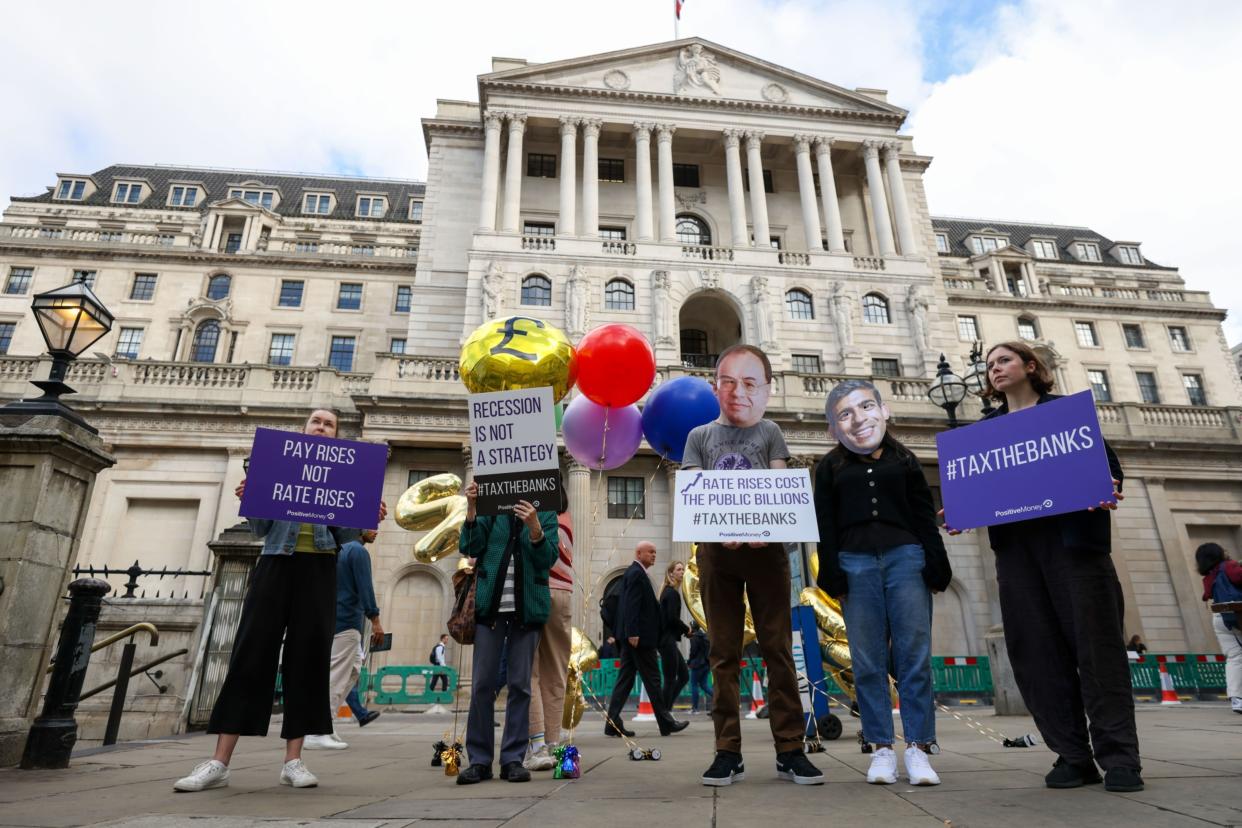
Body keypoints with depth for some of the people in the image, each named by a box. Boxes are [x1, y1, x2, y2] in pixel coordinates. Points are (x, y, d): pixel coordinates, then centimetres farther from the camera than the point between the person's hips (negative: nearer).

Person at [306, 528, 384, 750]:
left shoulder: (340, 550, 16)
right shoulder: (359, 551, -11)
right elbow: (365, 587, -18)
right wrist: (375, 620, -18)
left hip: (333, 620, 9)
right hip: (347, 622, -9)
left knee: (353, 669, 14)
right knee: (335, 677, -6)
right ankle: (317, 734, -4)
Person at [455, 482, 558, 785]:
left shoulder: (545, 514, 5)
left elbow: (548, 558, -6)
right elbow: (470, 548, 0)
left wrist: (534, 528, -23)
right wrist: (471, 510, -13)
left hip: (527, 607, 0)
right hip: (491, 604, 1)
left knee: (520, 684, 4)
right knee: (482, 684, 2)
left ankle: (513, 758, 14)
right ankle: (479, 759, 11)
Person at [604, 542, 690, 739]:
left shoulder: (631, 573, 19)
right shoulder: (637, 573, -13)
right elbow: (632, 605, -20)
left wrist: (631, 633, 19)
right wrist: (633, 632, -24)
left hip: (632, 636, 10)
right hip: (640, 636, -10)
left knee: (625, 679, 8)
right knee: (652, 678, -1)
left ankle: (613, 724, 8)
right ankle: (666, 723, 9)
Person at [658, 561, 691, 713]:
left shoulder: (667, 591, 16)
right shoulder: (672, 592, -12)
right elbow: (673, 618, -20)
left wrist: (683, 630, 7)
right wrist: (687, 629, -5)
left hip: (668, 639, 10)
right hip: (668, 640, -10)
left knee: (684, 675, 13)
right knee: (670, 679, -3)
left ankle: (665, 708, 16)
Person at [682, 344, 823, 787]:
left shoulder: (770, 432, 8)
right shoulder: (700, 436, 9)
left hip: (766, 549, 0)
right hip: (716, 552, 1)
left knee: (778, 648, 3)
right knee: (724, 653, 5)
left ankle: (789, 749, 11)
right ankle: (728, 753, 12)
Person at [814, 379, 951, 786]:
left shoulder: (904, 460, 13)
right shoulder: (830, 467, 12)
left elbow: (925, 517, 10)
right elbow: (825, 526, 7)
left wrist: (936, 566, 1)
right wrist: (833, 576, -2)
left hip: (905, 557, 0)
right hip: (855, 563, 0)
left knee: (914, 656, -2)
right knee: (868, 661, 1)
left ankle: (917, 747, 6)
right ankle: (881, 748, 8)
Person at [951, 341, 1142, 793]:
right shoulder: (985, 427, 18)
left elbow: (1105, 460, 1)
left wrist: (1108, 489, -21)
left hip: (1071, 536, -3)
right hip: (1015, 544, 3)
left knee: (1095, 642, -3)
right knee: (1039, 651, 1)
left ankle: (1119, 756, 6)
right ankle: (1073, 756, 9)